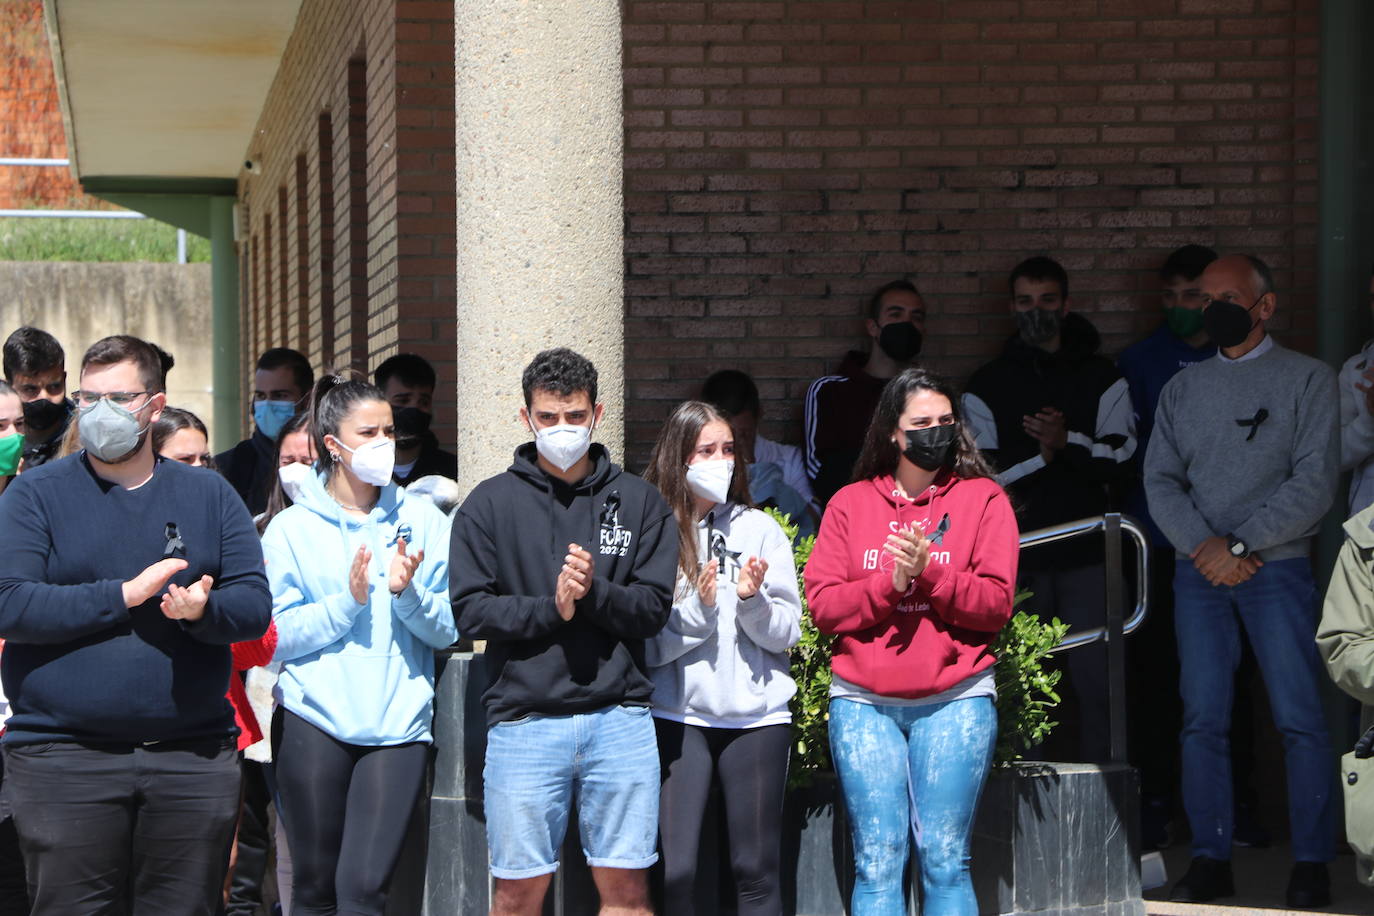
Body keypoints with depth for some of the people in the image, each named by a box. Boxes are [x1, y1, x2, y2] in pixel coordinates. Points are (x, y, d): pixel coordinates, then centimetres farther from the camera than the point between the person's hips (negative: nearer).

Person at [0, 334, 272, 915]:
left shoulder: (210, 496, 12)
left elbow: (255, 606, 4)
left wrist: (203, 609, -18)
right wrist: (125, 595, -13)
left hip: (193, 756, 2)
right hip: (62, 757, -2)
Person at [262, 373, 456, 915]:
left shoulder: (422, 521, 9)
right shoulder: (291, 529, 5)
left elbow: (449, 630, 4)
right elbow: (277, 637, -3)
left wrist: (406, 591, -13)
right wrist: (347, 600, -13)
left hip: (398, 725, 0)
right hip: (314, 722, 0)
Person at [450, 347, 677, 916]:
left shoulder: (639, 502, 10)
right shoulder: (490, 504, 7)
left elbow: (654, 608, 2)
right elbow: (470, 610, -1)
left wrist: (593, 592, -15)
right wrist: (550, 608, -13)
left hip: (620, 716, 1)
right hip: (524, 719, -1)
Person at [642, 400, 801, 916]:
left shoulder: (760, 531, 7)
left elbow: (787, 633, 3)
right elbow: (645, 645, -6)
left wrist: (753, 601, -15)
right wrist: (697, 608, -19)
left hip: (756, 716, 2)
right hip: (678, 716, -2)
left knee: (757, 871, 5)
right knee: (673, 870, -6)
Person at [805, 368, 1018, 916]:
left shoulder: (982, 499, 6)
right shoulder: (850, 504, 11)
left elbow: (996, 603, -3)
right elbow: (822, 604, 2)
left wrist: (930, 572, -15)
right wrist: (891, 583, -12)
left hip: (955, 701, -1)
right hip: (862, 702, 2)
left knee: (944, 859, -4)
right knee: (877, 863, -2)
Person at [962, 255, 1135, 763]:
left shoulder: (1102, 379, 11)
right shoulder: (988, 386, 11)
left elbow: (1123, 460, 0)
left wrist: (1069, 442, -16)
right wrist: (1040, 456, -11)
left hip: (1085, 554, 0)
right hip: (1015, 556, 0)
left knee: (1094, 680, -6)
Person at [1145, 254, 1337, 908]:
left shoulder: (1307, 379, 3)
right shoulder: (1182, 388, 15)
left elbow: (1314, 484, -6)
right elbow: (1160, 480, 7)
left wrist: (1241, 545, -11)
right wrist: (1203, 546, -10)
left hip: (1276, 567, -3)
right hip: (1198, 571, 3)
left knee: (1299, 718, -6)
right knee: (1202, 720, 1)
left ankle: (1311, 865, -2)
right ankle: (1210, 859, 6)